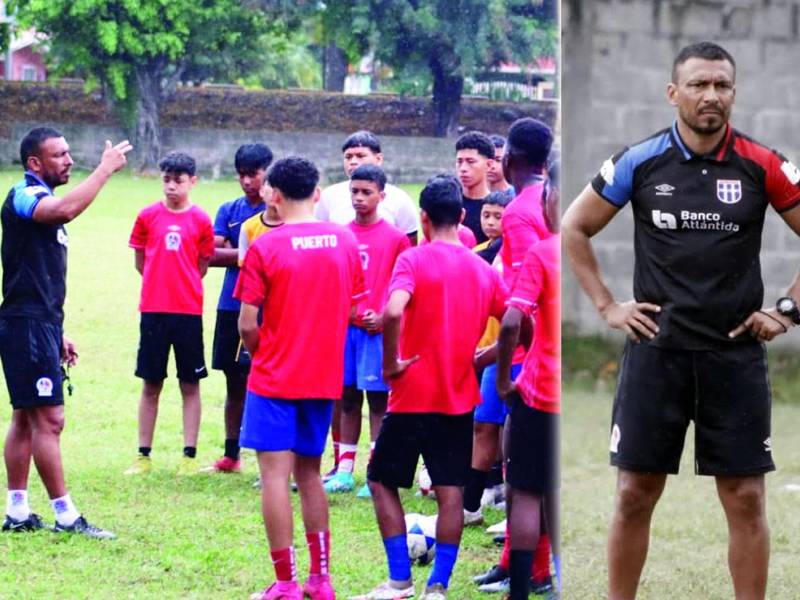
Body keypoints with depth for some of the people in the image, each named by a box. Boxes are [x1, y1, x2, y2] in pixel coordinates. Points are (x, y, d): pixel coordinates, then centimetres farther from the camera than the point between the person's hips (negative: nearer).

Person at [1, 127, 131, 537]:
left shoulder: (43, 203, 19)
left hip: (40, 325, 10)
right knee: (48, 419, -9)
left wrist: (57, 334, 23)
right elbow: (67, 209, -36)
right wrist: (105, 169, -27)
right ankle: (65, 515, -8)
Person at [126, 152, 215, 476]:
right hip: (153, 310, 1)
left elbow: (202, 266, 7)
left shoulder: (201, 220, -1)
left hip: (188, 311, -1)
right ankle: (144, 455, 13)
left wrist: (184, 287, 4)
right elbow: (140, 261, 11)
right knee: (151, 385, 7)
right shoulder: (148, 216, 2)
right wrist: (161, 283, 9)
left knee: (190, 385, 3)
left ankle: (190, 456, 6)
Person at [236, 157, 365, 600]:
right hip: (325, 377, 5)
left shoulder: (265, 248, -12)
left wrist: (262, 353, 8)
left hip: (275, 379, -5)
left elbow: (247, 324, -11)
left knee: (275, 474, -2)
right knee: (309, 472, 16)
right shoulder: (345, 241, 1)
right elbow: (351, 308, 9)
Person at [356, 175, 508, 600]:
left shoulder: (414, 260, -11)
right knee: (450, 492, 6)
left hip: (413, 395, -4)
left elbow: (393, 312, -28)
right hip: (460, 398, 4)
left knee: (382, 481, 10)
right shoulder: (483, 270, 4)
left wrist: (391, 363, -16)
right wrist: (477, 358, 13)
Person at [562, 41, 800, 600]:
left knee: (746, 499, 1)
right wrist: (607, 305, 5)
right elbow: (574, 229, 10)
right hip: (657, 349, 0)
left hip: (736, 353, 0)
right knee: (635, 494, 3)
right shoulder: (640, 162, -1)